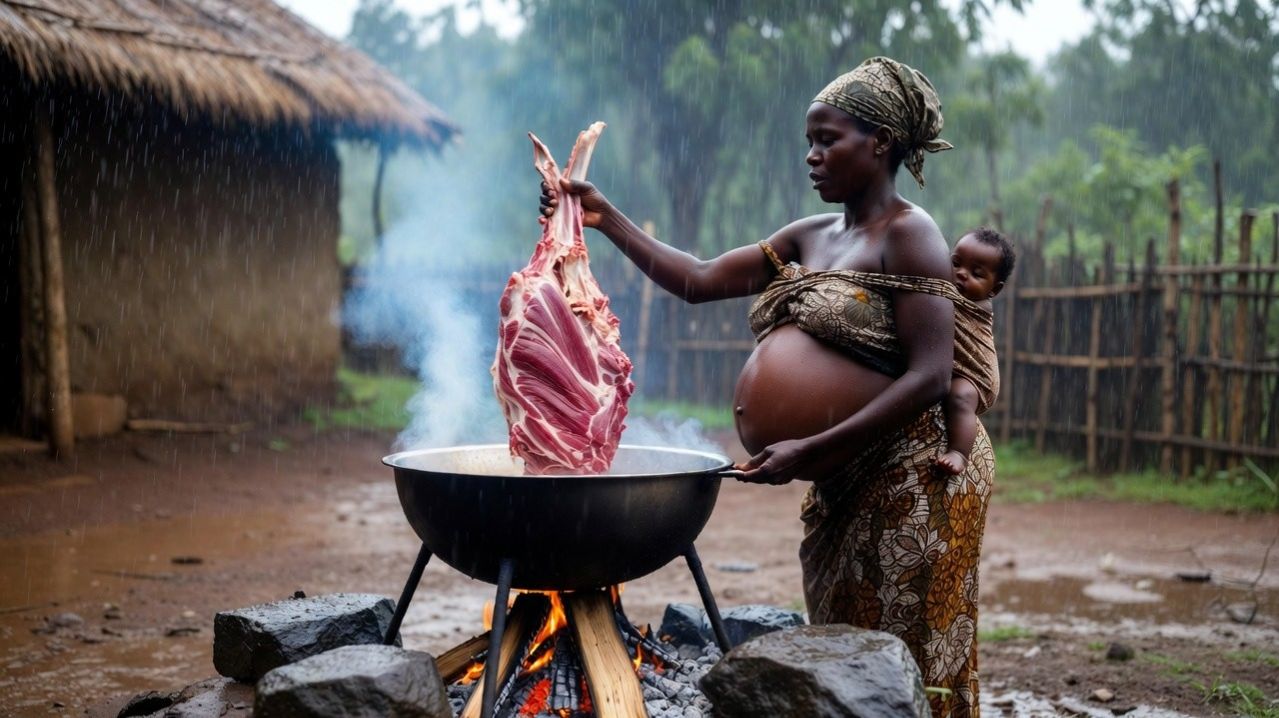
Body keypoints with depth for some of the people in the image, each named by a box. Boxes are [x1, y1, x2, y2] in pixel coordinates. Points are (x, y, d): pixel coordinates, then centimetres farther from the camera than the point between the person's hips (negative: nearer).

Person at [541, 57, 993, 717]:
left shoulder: (907, 234, -11)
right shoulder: (808, 239, 12)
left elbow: (930, 377, -20)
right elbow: (699, 280, 12)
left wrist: (811, 450, -24)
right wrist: (607, 220, 3)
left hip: (913, 477, -8)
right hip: (842, 485, 8)